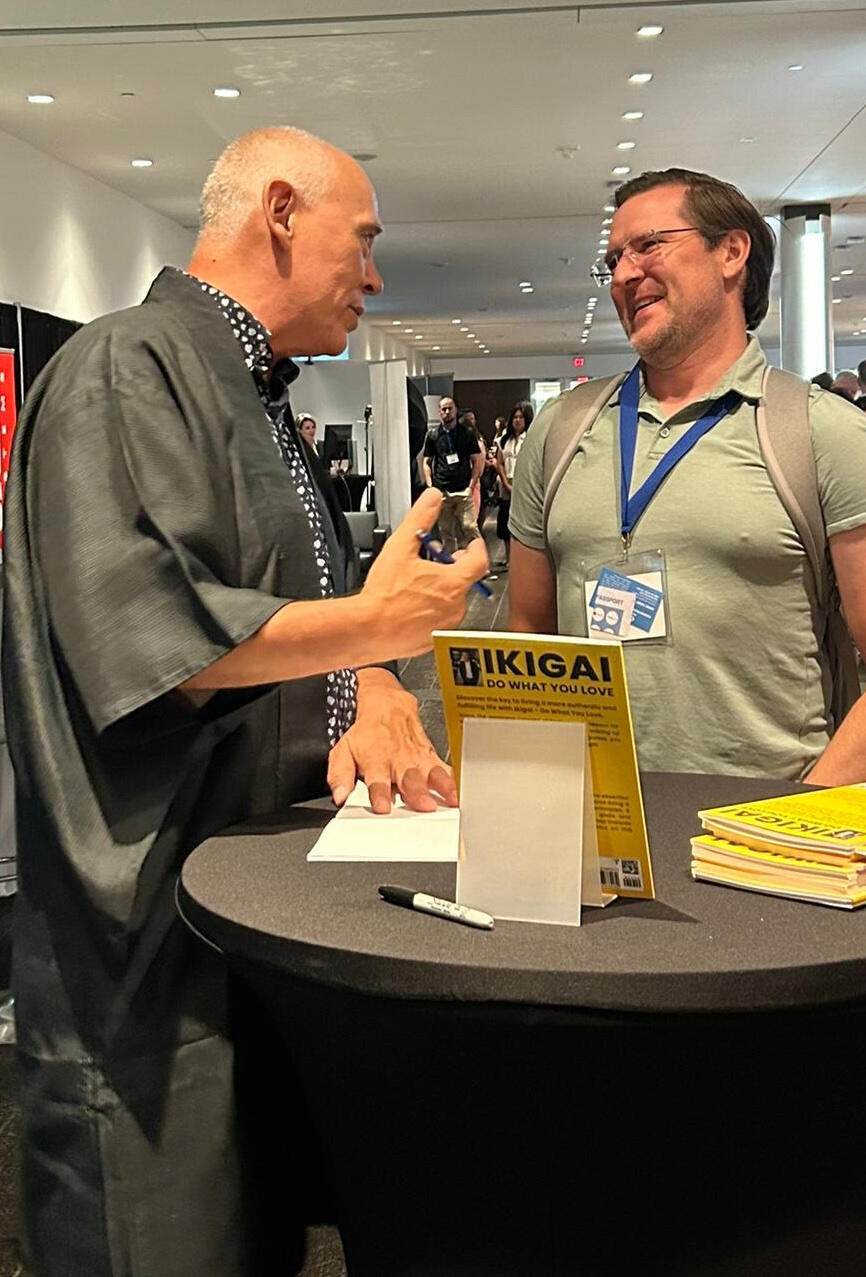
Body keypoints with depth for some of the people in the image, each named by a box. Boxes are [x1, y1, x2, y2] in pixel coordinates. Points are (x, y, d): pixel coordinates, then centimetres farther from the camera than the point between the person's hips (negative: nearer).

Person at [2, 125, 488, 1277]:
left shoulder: (259, 401, 18)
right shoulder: (129, 371, -13)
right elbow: (134, 629, -26)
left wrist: (377, 700, -4)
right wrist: (374, 627, -19)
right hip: (153, 941, -9)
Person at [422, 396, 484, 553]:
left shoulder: (467, 433, 5)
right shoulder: (433, 436, 8)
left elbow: (477, 460, 4)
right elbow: (427, 462, 11)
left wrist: (472, 485, -5)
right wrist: (430, 486, 0)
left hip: (464, 491, -2)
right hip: (441, 492, 2)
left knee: (470, 528, -11)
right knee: (446, 532, 7)